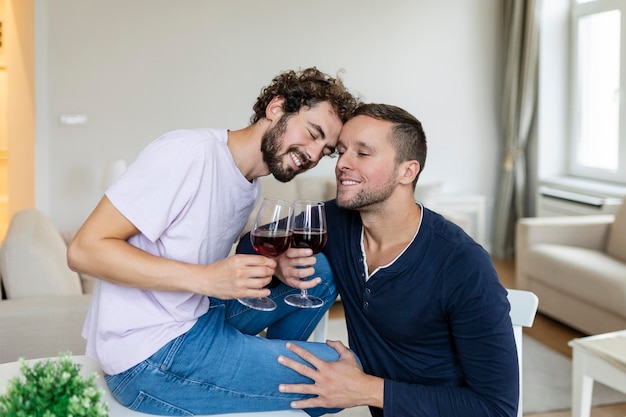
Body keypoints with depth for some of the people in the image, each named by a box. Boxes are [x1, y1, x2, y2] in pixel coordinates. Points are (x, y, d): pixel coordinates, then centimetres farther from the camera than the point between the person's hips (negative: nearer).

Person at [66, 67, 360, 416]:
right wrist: (205, 279, -28)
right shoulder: (192, 152, -19)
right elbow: (84, 250, -21)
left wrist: (273, 267, -9)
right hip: (150, 359, -9)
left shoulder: (251, 186, 8)